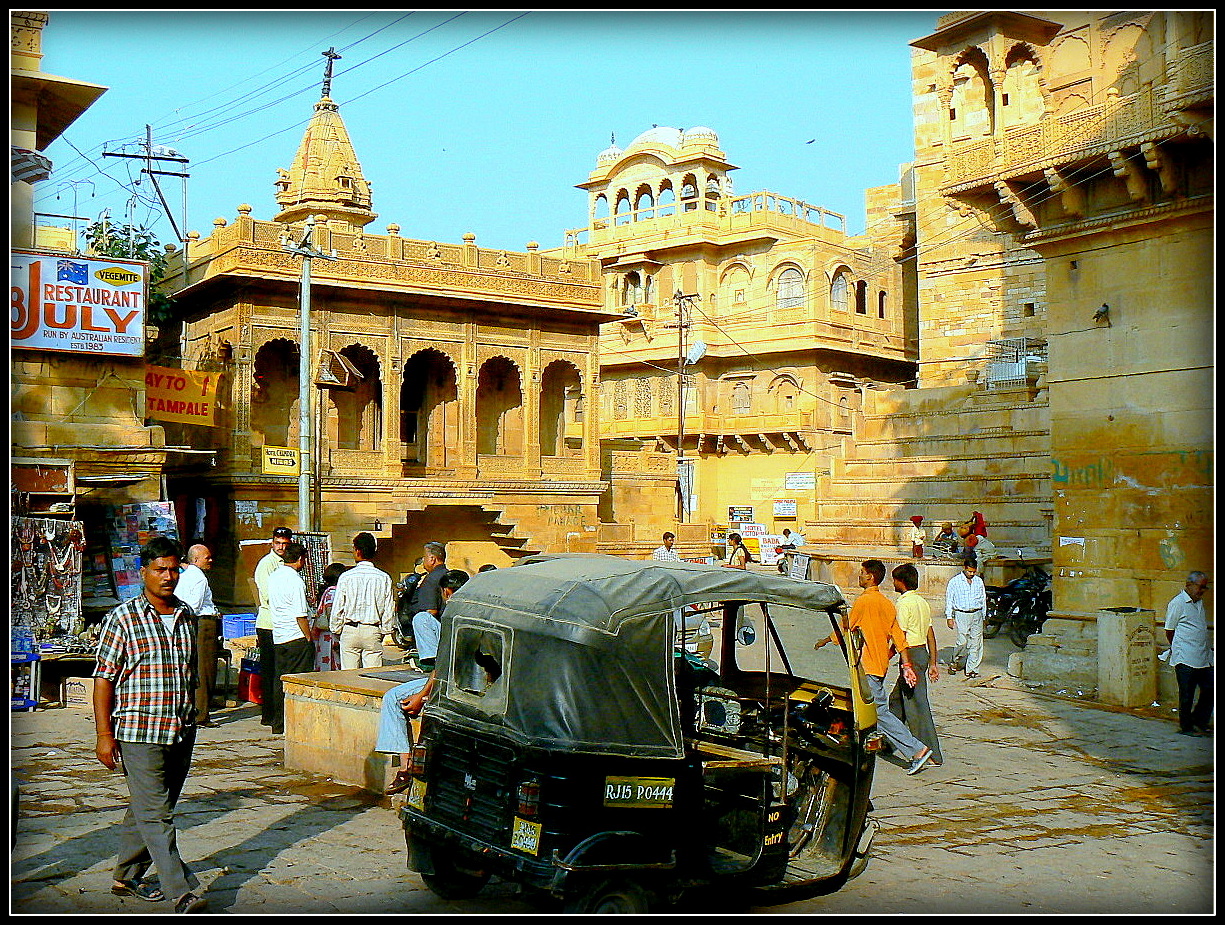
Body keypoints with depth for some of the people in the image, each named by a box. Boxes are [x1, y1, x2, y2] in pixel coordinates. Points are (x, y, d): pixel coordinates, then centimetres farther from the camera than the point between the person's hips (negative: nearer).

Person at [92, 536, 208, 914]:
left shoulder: (187, 617, 10)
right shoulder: (122, 619, -6)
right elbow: (103, 678, -6)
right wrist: (104, 735, -10)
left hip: (182, 731, 6)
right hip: (139, 732, -6)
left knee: (150, 809, 15)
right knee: (156, 814, -7)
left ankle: (127, 876, 30)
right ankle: (183, 893, -8)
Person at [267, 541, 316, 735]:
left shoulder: (273, 577, 10)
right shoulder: (295, 581, -16)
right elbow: (300, 615, -17)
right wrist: (309, 637, -10)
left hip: (278, 637, 8)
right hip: (297, 637, -8)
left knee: (280, 680, 11)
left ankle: (278, 723, 15)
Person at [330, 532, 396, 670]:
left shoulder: (346, 577, -4)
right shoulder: (384, 578, -2)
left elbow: (337, 608, 0)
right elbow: (389, 609, 2)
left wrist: (336, 630, 14)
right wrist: (385, 631, 15)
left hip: (350, 631, 0)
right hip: (373, 632, 1)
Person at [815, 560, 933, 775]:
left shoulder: (863, 601, -14)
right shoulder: (887, 603, 10)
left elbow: (846, 629, -7)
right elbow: (898, 636, 7)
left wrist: (825, 641, 8)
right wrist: (907, 664, 5)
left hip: (868, 667, -9)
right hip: (881, 664, 9)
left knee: (880, 712, -7)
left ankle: (917, 750, -9)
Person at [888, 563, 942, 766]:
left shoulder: (904, 604, -14)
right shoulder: (922, 602, 13)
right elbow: (931, 635, 14)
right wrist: (932, 663, 17)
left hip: (911, 654, -10)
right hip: (923, 652, 10)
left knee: (917, 706, -6)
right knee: (896, 700, 20)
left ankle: (933, 755, -4)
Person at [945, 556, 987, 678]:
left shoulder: (979, 581, 10)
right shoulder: (955, 581, -1)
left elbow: (983, 599, 19)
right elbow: (949, 599, 1)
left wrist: (983, 616, 17)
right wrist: (949, 617, -3)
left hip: (977, 614, 4)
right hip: (962, 614, -4)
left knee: (976, 643, 1)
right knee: (962, 642, -10)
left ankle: (972, 669, 8)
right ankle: (954, 661, 14)